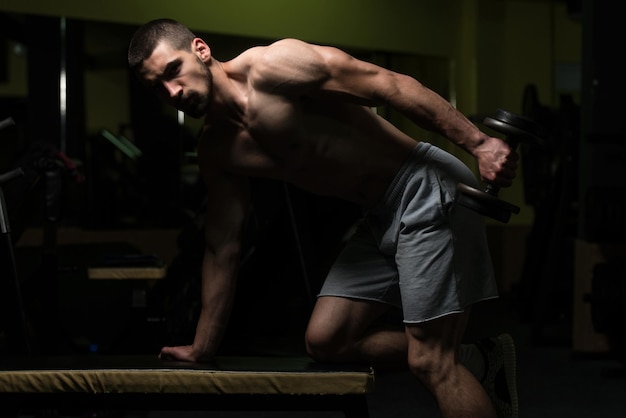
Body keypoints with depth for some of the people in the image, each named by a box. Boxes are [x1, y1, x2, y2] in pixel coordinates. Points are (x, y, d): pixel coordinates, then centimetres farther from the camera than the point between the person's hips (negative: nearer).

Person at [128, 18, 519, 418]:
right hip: (381, 219, 9)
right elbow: (223, 249, 17)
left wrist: (478, 142, -27)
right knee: (325, 340, 4)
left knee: (429, 361, -11)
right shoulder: (217, 152, 9)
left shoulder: (269, 67, -16)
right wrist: (203, 347, 19)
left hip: (426, 191, -9)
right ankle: (476, 363, 12)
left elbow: (392, 85, -20)